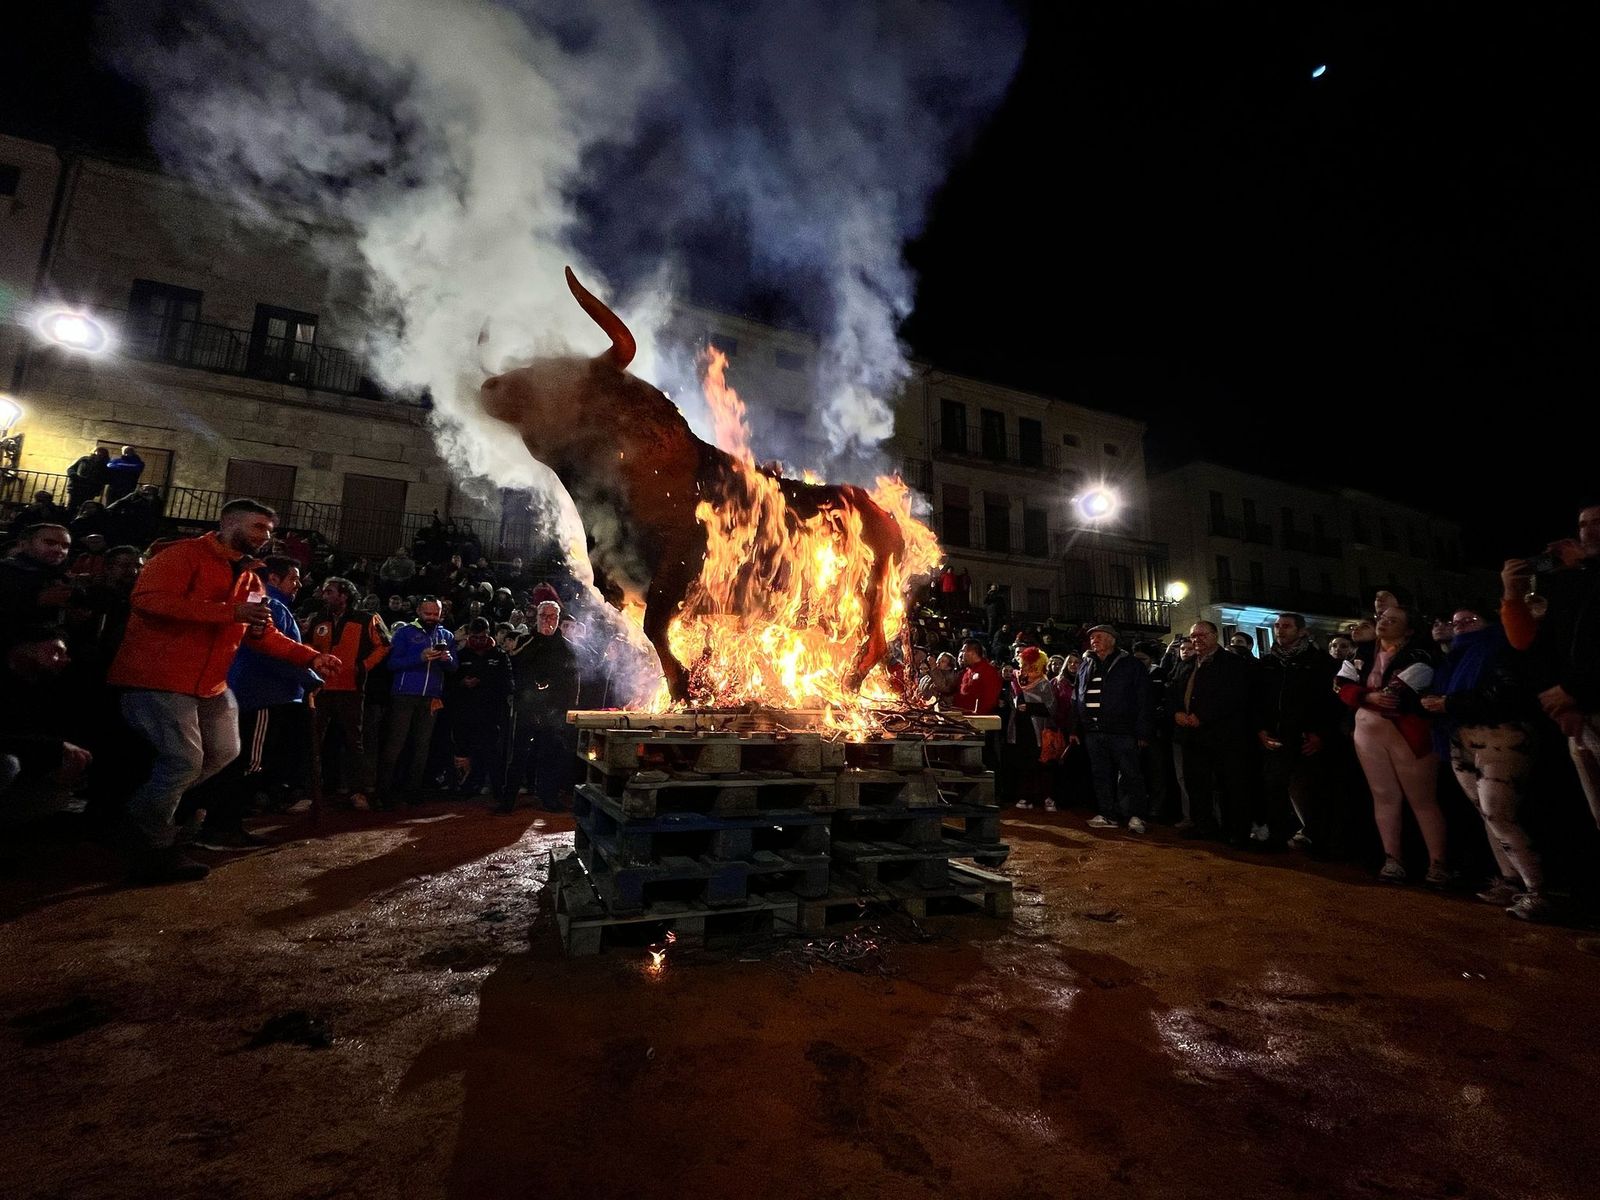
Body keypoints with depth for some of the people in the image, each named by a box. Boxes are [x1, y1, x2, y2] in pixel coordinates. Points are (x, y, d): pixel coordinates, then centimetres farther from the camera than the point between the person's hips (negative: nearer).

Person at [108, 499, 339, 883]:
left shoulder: (250, 579, 15)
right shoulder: (184, 554, -11)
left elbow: (265, 634, 17)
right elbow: (148, 599, -26)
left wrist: (310, 657, 5)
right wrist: (231, 612, -29)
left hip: (210, 684, 9)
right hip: (158, 677, -9)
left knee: (224, 752, 14)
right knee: (185, 760, -9)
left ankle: (147, 811, 30)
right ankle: (156, 852, 9)